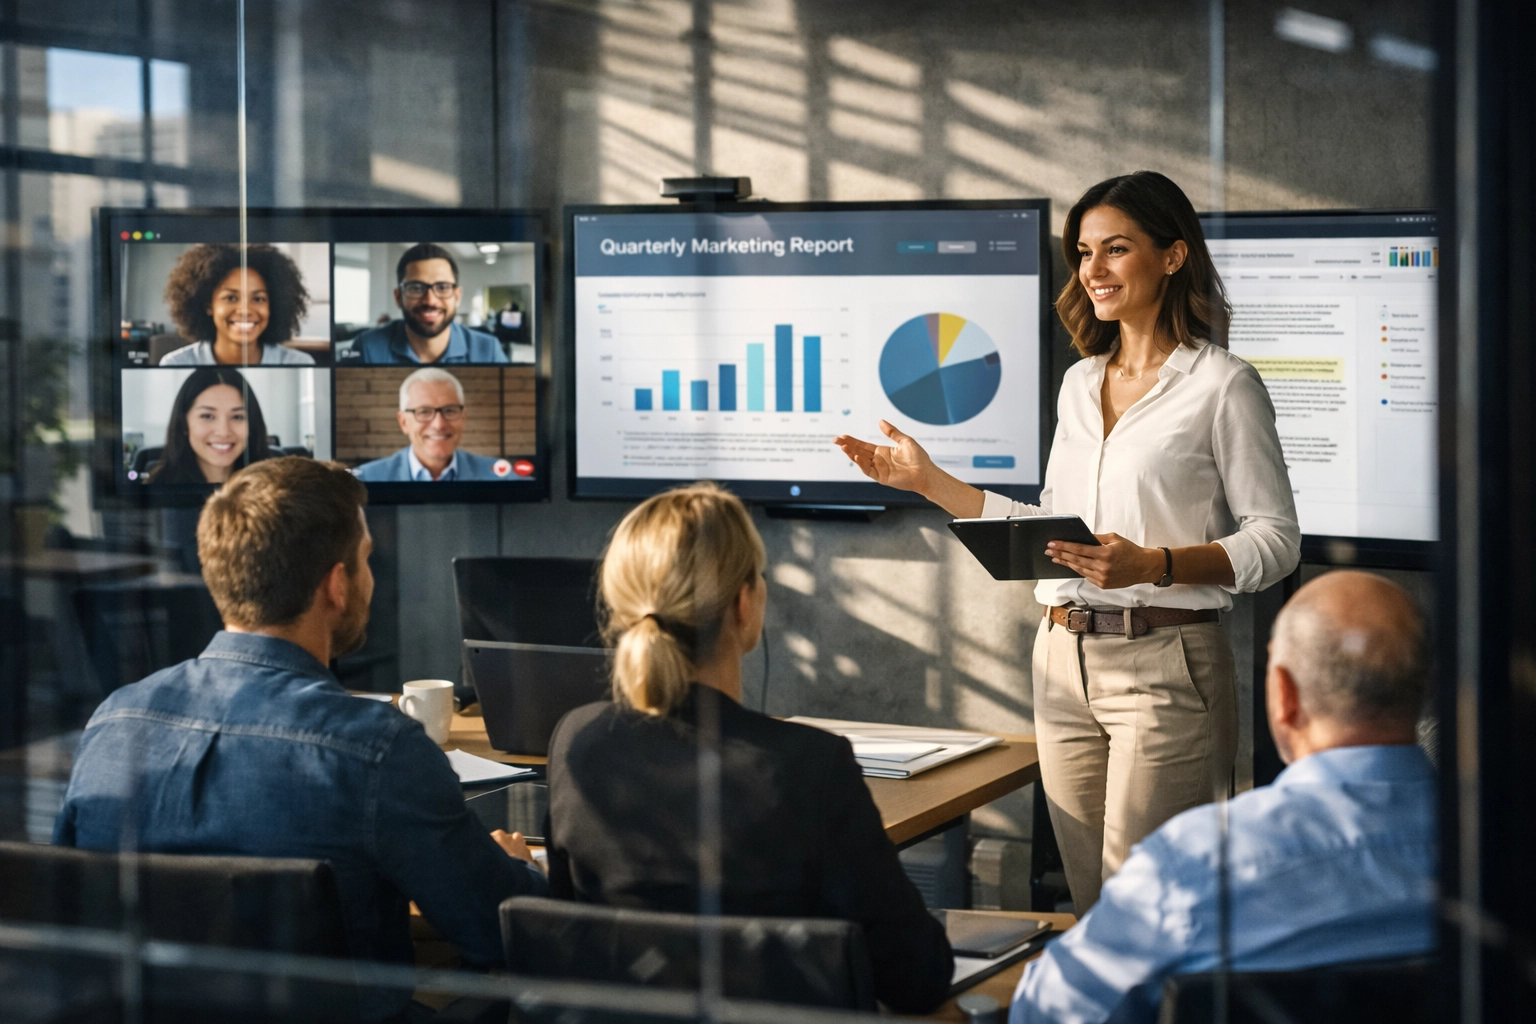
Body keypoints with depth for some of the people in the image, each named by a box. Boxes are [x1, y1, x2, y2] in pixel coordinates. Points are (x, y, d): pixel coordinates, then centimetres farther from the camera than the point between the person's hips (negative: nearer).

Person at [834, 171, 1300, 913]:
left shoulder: (1223, 385, -5)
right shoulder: (1080, 383, 16)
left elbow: (1276, 540, -7)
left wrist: (1152, 565, -22)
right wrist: (928, 481, 14)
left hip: (1166, 662, -6)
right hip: (1066, 659, 7)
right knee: (1089, 906, 8)